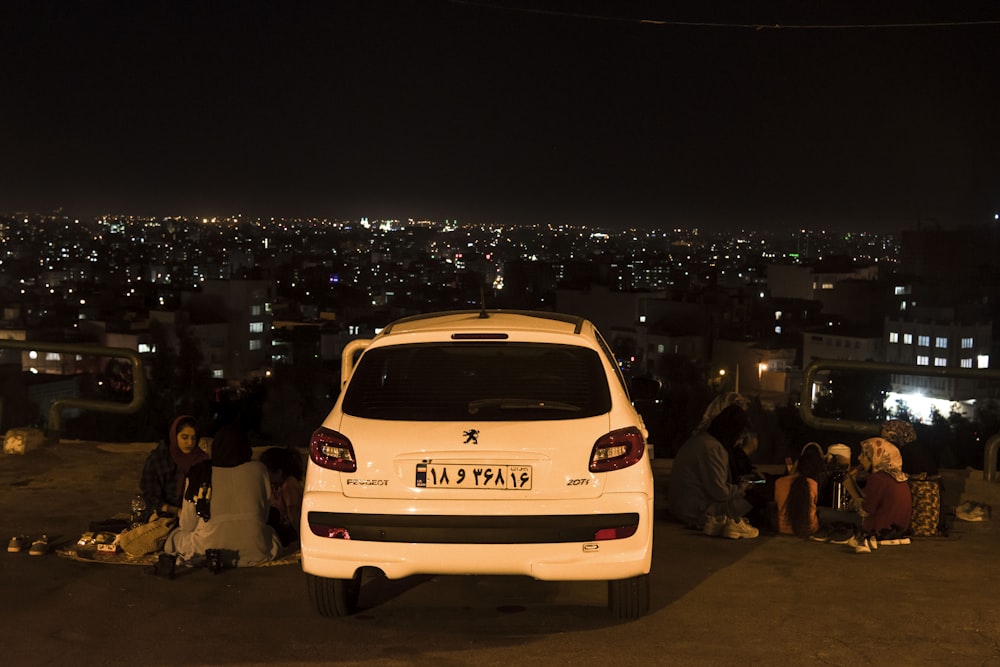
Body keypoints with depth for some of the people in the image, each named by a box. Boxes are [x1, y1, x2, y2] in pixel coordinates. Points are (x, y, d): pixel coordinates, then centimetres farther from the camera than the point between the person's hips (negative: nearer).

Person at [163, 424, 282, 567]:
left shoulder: (199, 473, 1)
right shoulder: (259, 469, 4)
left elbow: (187, 525, 7)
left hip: (206, 553, -1)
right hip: (255, 552, 1)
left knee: (175, 536, 28)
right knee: (270, 533, 35)